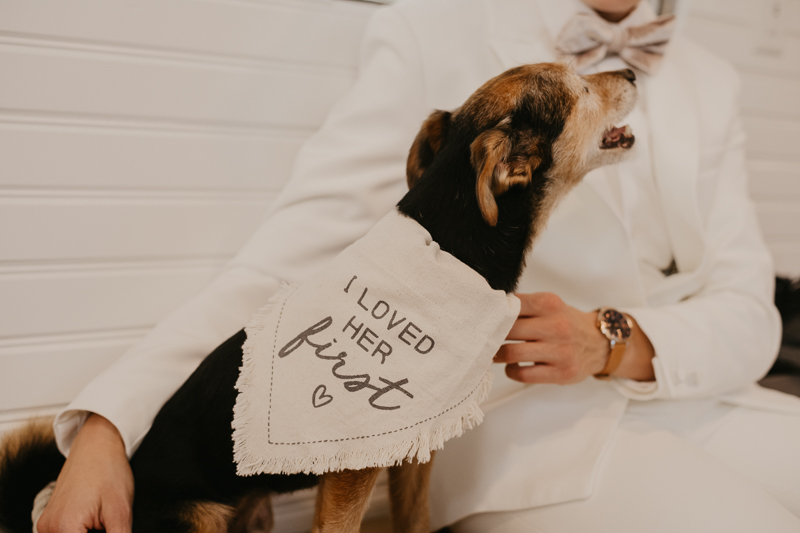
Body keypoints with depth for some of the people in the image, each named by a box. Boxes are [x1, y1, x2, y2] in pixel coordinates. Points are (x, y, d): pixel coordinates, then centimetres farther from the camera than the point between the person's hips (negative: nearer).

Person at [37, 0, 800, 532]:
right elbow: (293, 256, -11)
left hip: (694, 403, 6)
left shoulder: (707, 82, 12)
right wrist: (107, 422, -22)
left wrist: (618, 345, -17)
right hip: (522, 423, -5)